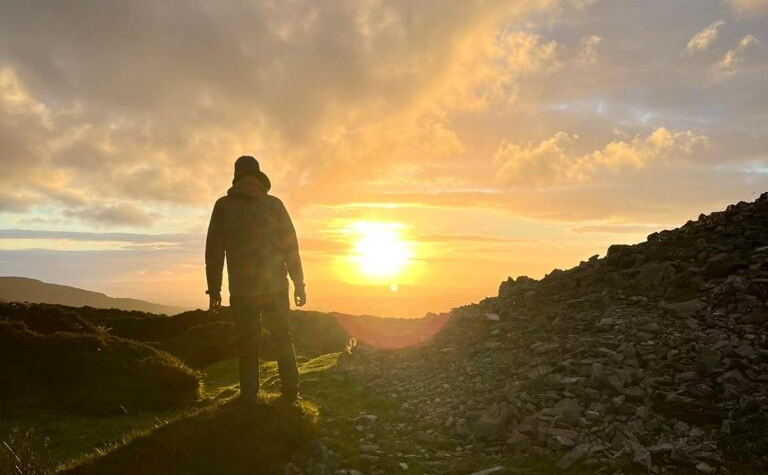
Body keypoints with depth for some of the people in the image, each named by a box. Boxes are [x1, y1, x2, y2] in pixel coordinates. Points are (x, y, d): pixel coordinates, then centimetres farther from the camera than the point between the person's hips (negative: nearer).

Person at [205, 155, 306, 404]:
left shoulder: (224, 205, 1)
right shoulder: (274, 204, 3)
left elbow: (214, 250, -1)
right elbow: (291, 246, 1)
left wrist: (214, 289, 4)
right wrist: (299, 283, 6)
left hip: (242, 290, -1)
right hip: (275, 287, 1)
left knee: (248, 347, 7)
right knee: (283, 340, 13)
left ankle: (249, 399, 6)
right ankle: (290, 392, 9)